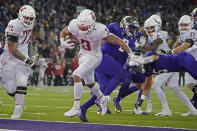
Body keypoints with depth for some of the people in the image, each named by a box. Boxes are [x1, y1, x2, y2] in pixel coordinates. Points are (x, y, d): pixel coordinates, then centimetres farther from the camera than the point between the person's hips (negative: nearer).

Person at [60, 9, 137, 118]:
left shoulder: (99, 30, -32)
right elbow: (63, 33, 1)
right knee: (89, 82, 21)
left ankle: (76, 108, -15)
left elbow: (117, 41, -22)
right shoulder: (74, 26, -20)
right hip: (83, 55, 6)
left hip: (94, 56, -6)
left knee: (76, 76, -23)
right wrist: (63, 42, -21)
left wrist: (131, 54, -17)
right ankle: (103, 99, 51)